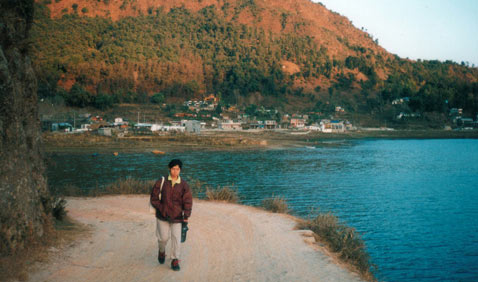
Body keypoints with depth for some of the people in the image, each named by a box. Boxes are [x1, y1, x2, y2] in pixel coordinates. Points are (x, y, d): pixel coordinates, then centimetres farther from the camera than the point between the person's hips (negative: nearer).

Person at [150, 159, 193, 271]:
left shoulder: (184, 185, -1)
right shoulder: (161, 182, -2)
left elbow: (188, 201, -1)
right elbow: (154, 198, 2)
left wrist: (186, 216, -8)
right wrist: (161, 208, -8)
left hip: (177, 216, 0)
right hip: (162, 215, 0)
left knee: (176, 238, -2)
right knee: (164, 237, 5)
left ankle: (175, 260, 12)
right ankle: (161, 251, 37)